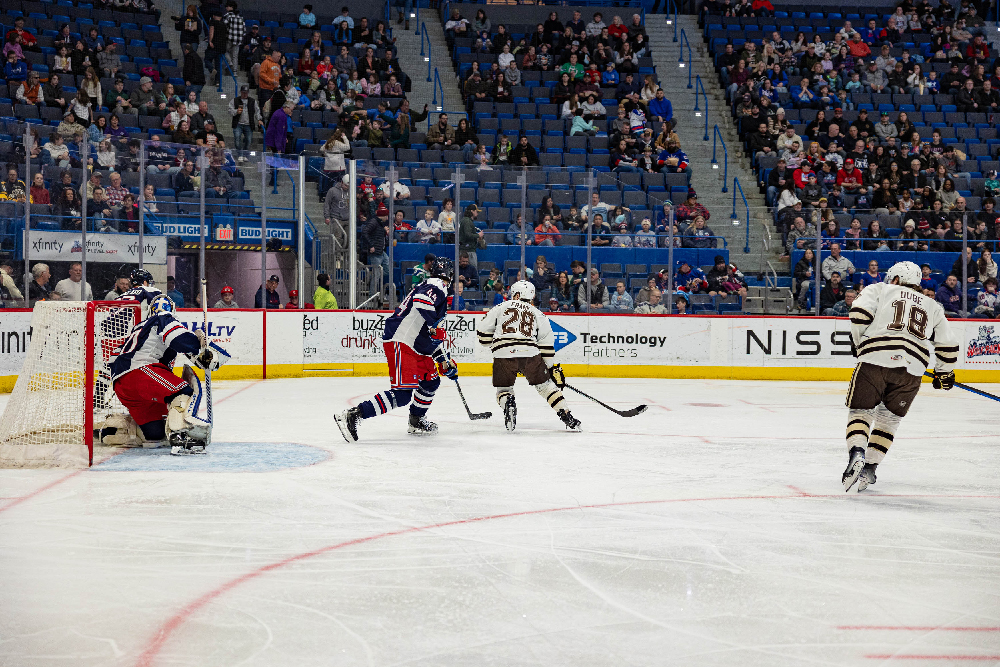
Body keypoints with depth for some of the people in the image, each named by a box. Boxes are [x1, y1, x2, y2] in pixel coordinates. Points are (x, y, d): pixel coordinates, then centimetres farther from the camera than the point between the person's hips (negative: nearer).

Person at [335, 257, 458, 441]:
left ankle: (416, 422, 32)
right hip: (400, 344, -11)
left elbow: (435, 336, 32)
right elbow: (422, 301, -31)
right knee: (402, 393, -17)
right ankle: (352, 415, -22)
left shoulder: (437, 291, 26)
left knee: (431, 380, 21)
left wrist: (446, 360, 32)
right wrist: (435, 327, -26)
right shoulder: (435, 287, -6)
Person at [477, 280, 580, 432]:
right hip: (530, 353, 1)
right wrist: (551, 367, 21)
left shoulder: (500, 307, 18)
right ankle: (567, 416, 8)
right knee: (545, 385, 15)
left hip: (503, 355, -1)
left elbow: (483, 331, 15)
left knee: (503, 389, 17)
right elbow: (546, 343, 16)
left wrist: (492, 344, 34)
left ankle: (508, 404, -16)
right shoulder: (538, 314, 21)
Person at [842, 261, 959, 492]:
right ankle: (869, 468, 9)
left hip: (875, 360, -2)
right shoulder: (933, 306, 27)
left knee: (860, 411, 6)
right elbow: (948, 346, 21)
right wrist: (944, 374, 36)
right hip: (912, 371, 3)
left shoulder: (879, 290, 18)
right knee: (888, 418, 17)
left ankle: (856, 453, -20)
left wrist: (860, 342, 14)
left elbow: (860, 313, -1)